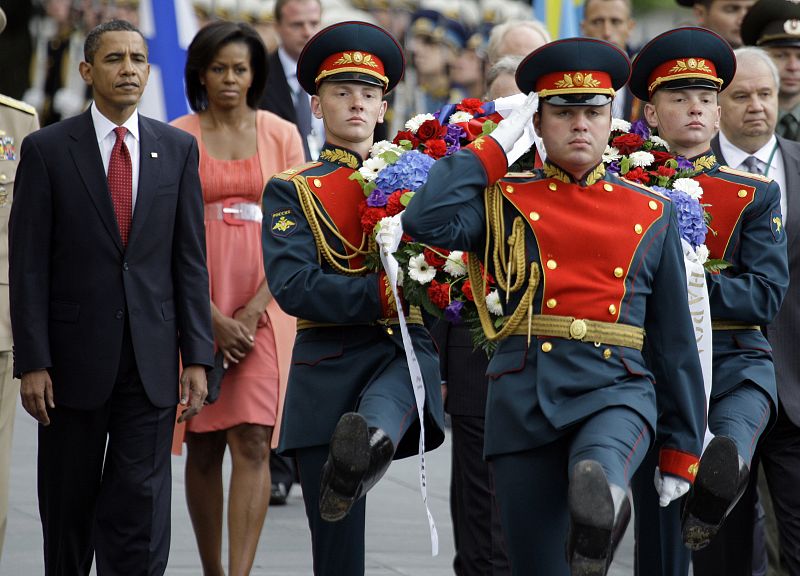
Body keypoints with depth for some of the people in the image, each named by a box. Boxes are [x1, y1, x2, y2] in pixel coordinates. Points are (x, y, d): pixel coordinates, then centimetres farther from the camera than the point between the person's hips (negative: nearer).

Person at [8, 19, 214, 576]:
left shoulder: (178, 148, 6)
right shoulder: (47, 149, -1)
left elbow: (191, 259, 6)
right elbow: (28, 264, -4)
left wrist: (197, 357, 0)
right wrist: (32, 363, -9)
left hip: (152, 358, 1)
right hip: (75, 357, -1)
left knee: (142, 507, -3)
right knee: (68, 508, 9)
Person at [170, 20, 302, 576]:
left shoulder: (280, 135, 5)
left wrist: (253, 311, -8)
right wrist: (211, 316, -10)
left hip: (263, 306, 0)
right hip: (196, 307, 0)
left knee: (252, 440, -11)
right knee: (204, 446, 5)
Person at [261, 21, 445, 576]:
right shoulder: (293, 191, 8)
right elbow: (293, 286, -8)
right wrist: (383, 295, -19)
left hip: (408, 348, 1)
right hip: (329, 367, -1)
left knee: (392, 389, -39)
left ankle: (370, 439, -66)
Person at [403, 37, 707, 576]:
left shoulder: (652, 213, 12)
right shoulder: (506, 203, 9)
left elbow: (676, 339, 15)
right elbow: (426, 222, -11)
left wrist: (681, 450, 12)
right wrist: (495, 144, 0)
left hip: (617, 391, 0)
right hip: (526, 400, 1)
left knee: (598, 472, -37)